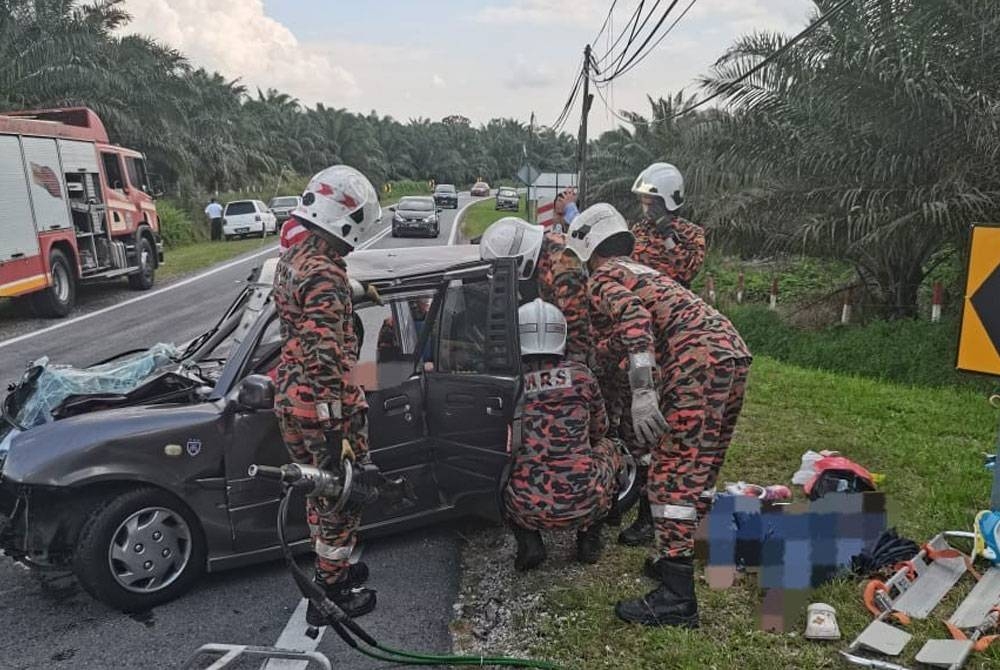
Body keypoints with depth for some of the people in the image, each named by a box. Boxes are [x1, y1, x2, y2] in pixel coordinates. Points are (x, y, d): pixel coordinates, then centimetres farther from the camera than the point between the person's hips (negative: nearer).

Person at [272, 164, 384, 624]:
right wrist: (335, 431, -24)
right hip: (323, 407, -9)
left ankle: (330, 566, 41)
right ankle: (331, 594, 20)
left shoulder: (291, 260, 9)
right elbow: (324, 359, -27)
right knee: (342, 497, 6)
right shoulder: (326, 277, -23)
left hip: (288, 397, 10)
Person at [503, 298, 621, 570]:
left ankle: (528, 542, 12)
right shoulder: (580, 375, 0)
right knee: (606, 448, 29)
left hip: (528, 509, 0)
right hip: (585, 504, 1)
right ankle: (589, 539, 21)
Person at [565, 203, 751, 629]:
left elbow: (634, 320, -18)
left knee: (673, 474, -6)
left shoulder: (603, 278, 4)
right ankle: (679, 560, 33)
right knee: (702, 469, 18)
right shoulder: (642, 272, 33)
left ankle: (676, 598, -5)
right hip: (734, 352, 10)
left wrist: (642, 393, -25)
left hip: (699, 360, -10)